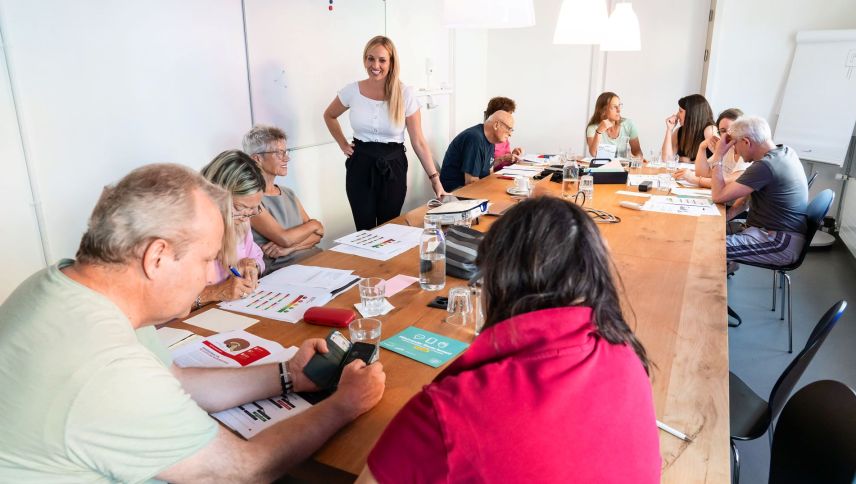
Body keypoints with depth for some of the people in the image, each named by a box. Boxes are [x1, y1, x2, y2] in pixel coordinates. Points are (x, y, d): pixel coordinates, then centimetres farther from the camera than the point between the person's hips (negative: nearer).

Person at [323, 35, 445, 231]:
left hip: (392, 167, -1)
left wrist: (434, 179, -10)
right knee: (364, 231, 6)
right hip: (360, 166, 1)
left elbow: (418, 142, -7)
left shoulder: (405, 94, -9)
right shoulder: (352, 91, -4)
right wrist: (343, 144, 7)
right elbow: (329, 116, 17)